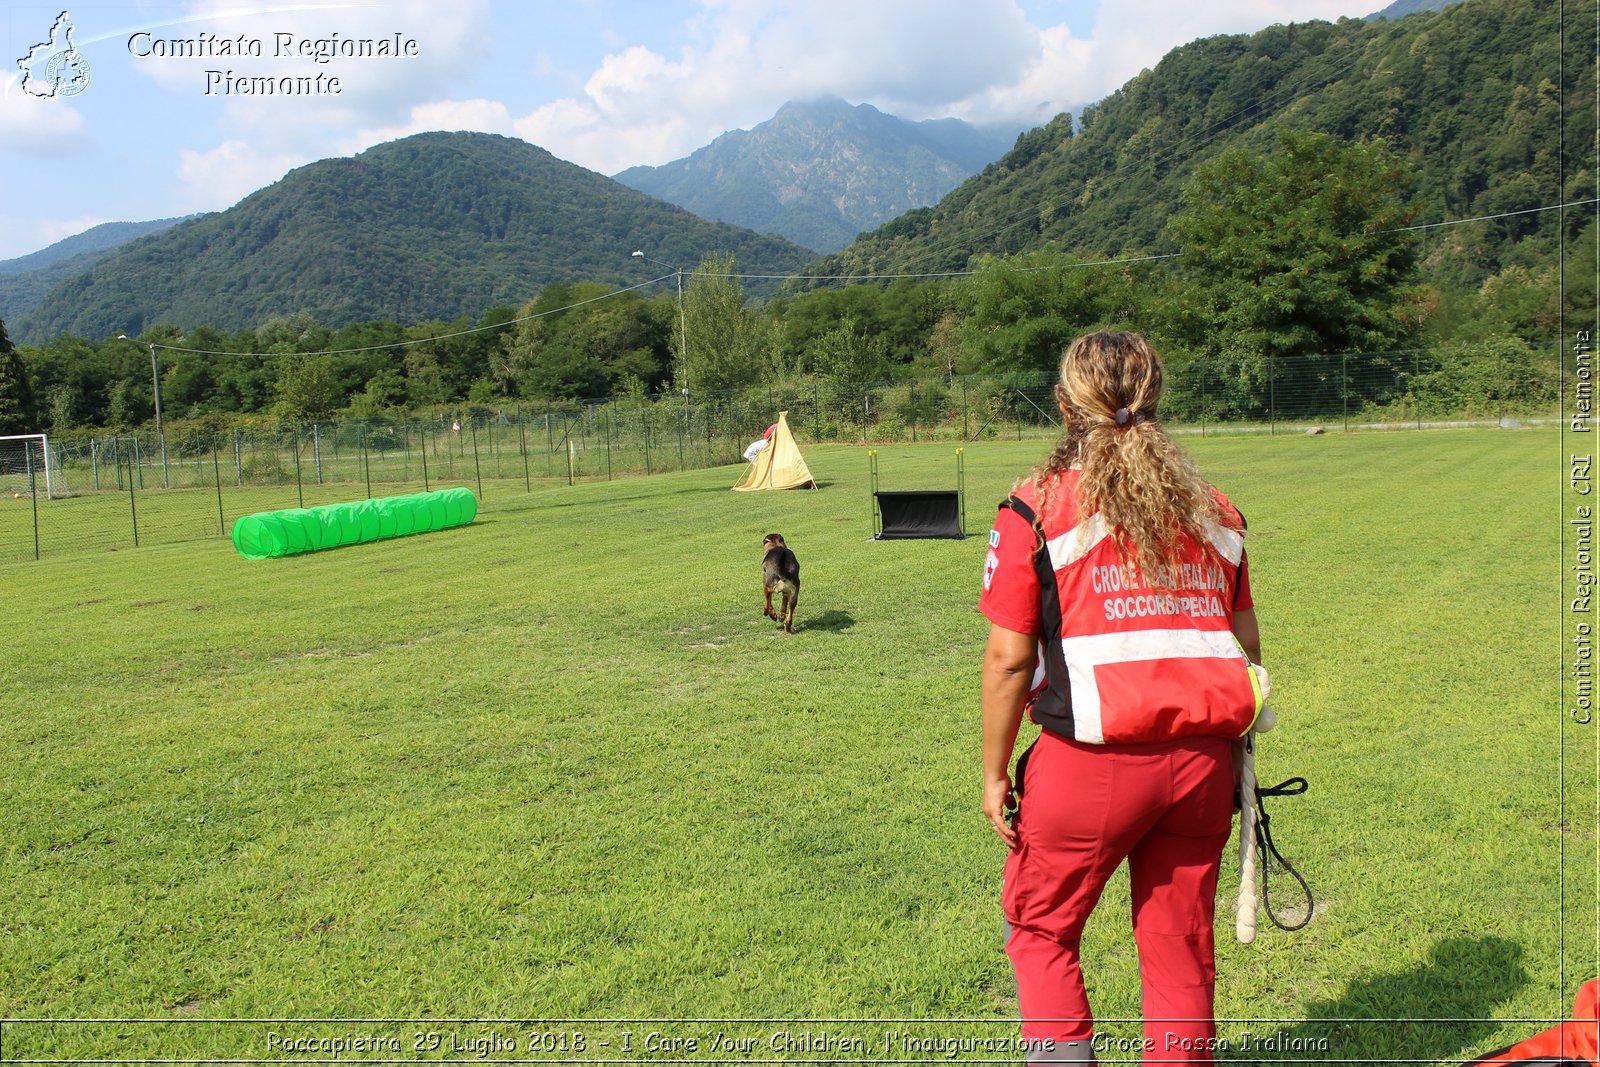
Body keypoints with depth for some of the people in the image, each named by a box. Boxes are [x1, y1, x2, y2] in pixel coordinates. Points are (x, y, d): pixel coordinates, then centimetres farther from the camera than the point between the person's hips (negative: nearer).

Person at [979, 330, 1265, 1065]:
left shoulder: (1037, 507, -5)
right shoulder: (1211, 508, 9)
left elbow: (1009, 656, -8)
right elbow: (1247, 649, 10)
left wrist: (995, 772, 0)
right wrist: (1227, 755, 19)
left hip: (1093, 759, -4)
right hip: (1203, 759, 5)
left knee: (1040, 924, 17)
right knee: (1181, 948, 17)